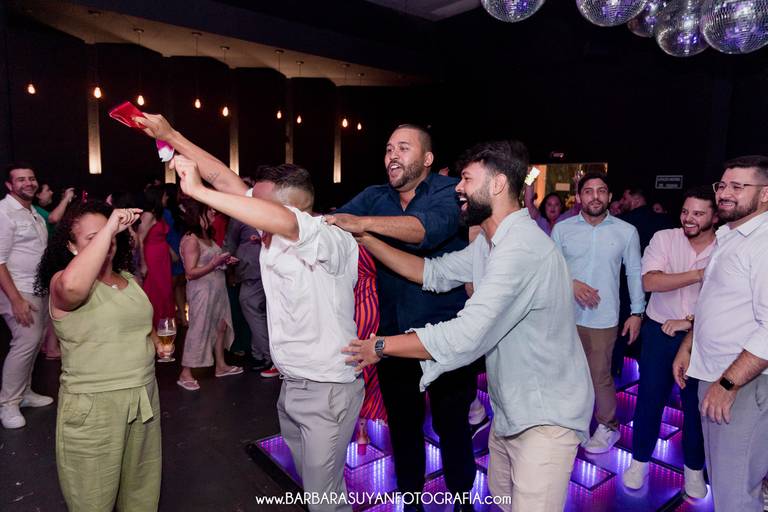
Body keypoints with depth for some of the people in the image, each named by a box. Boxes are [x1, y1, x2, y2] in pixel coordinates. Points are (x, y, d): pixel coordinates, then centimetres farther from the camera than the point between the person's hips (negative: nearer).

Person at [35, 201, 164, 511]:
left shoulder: (129, 279, 9)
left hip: (144, 396, 6)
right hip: (93, 406, -6)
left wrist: (155, 340, 8)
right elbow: (72, 286, -40)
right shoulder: (62, 283, -12)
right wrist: (108, 229, -34)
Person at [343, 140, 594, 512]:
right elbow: (434, 273, 6)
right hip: (510, 408, 9)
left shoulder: (522, 248, -29)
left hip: (546, 418, -9)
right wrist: (363, 237, -1)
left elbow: (464, 337, -34)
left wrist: (381, 346, -22)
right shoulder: (489, 244, 5)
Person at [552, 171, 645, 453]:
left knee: (599, 376, 7)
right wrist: (571, 284, -17)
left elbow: (635, 273, 5)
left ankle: (608, 425, 32)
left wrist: (637, 312, 3)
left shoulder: (626, 231, 0)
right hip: (566, 314, 1)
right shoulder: (562, 229, -1)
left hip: (603, 318, -1)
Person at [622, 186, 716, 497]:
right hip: (660, 331, 0)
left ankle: (694, 467, 34)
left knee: (696, 403, 12)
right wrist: (698, 275, -24)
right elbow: (649, 281, -18)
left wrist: (688, 322, -13)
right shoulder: (664, 238, -6)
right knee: (650, 397, 8)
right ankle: (640, 460, 26)